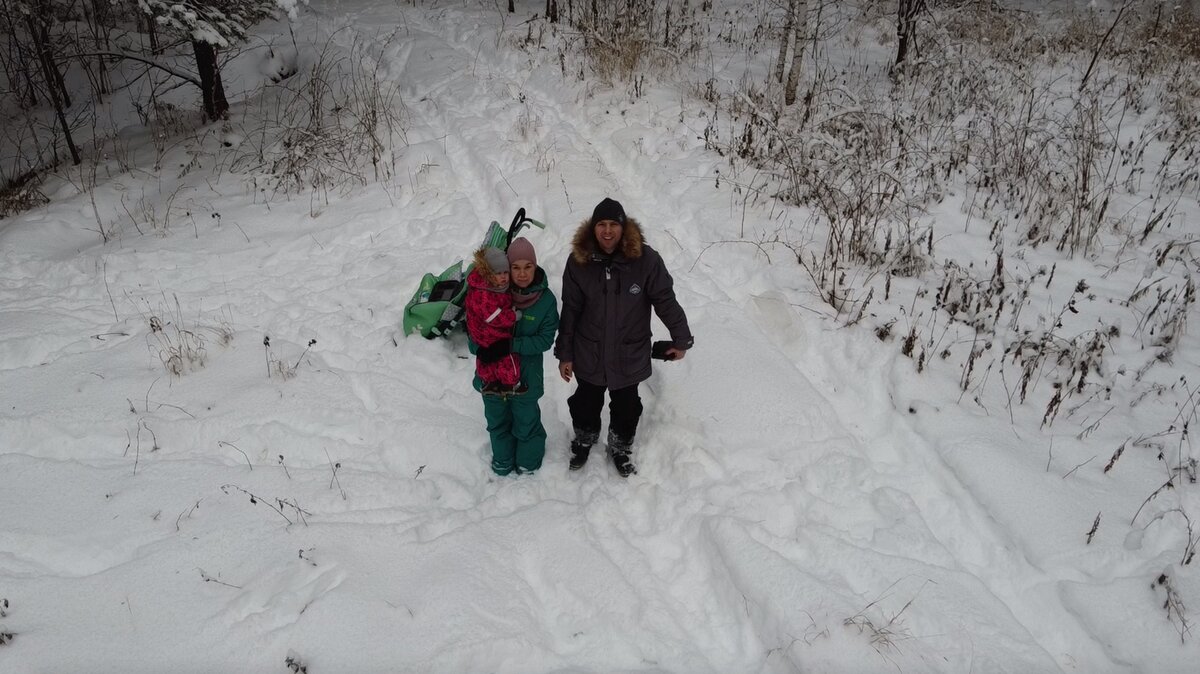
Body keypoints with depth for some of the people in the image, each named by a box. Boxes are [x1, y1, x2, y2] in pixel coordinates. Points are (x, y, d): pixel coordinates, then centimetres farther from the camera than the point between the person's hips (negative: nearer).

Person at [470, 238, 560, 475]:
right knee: (496, 418, 23)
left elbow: (545, 338, -17)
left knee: (526, 419, 20)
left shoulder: (546, 300, -18)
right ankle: (503, 457, 50)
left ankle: (529, 458, 48)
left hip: (526, 374, -2)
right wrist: (479, 347, -19)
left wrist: (510, 345, -29)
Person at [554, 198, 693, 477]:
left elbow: (666, 300, -8)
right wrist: (564, 353, 0)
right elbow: (570, 311, -5)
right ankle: (584, 439, 51)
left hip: (630, 355, -1)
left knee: (626, 407, 19)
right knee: (586, 403, 21)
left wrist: (680, 339, -1)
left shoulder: (646, 259, -18)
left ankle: (621, 447, 47)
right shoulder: (579, 261, -12)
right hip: (589, 354, 1)